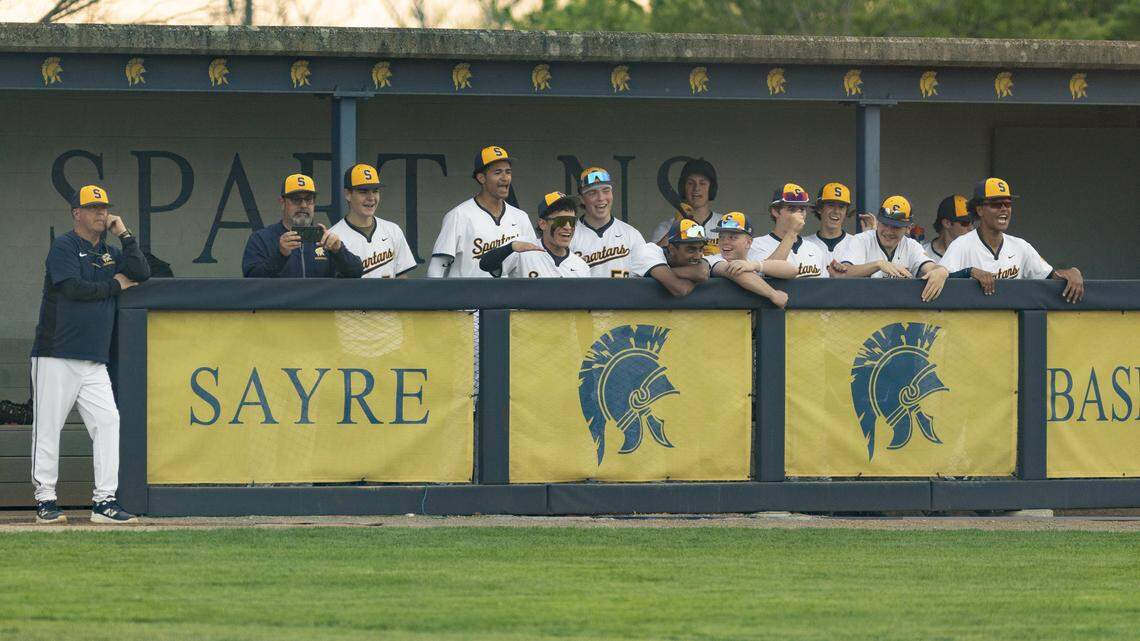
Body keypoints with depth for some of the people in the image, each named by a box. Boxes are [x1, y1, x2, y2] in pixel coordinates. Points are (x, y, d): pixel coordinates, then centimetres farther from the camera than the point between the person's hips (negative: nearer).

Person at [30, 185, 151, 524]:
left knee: (107, 421, -6)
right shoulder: (64, 247, -2)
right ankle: (45, 500, 2)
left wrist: (124, 235, 4)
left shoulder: (110, 253, 19)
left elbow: (142, 274, 6)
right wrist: (115, 285, -4)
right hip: (56, 356, -6)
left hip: (94, 362, 6)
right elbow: (73, 288, -16)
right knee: (48, 427, -4)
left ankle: (104, 501, -7)